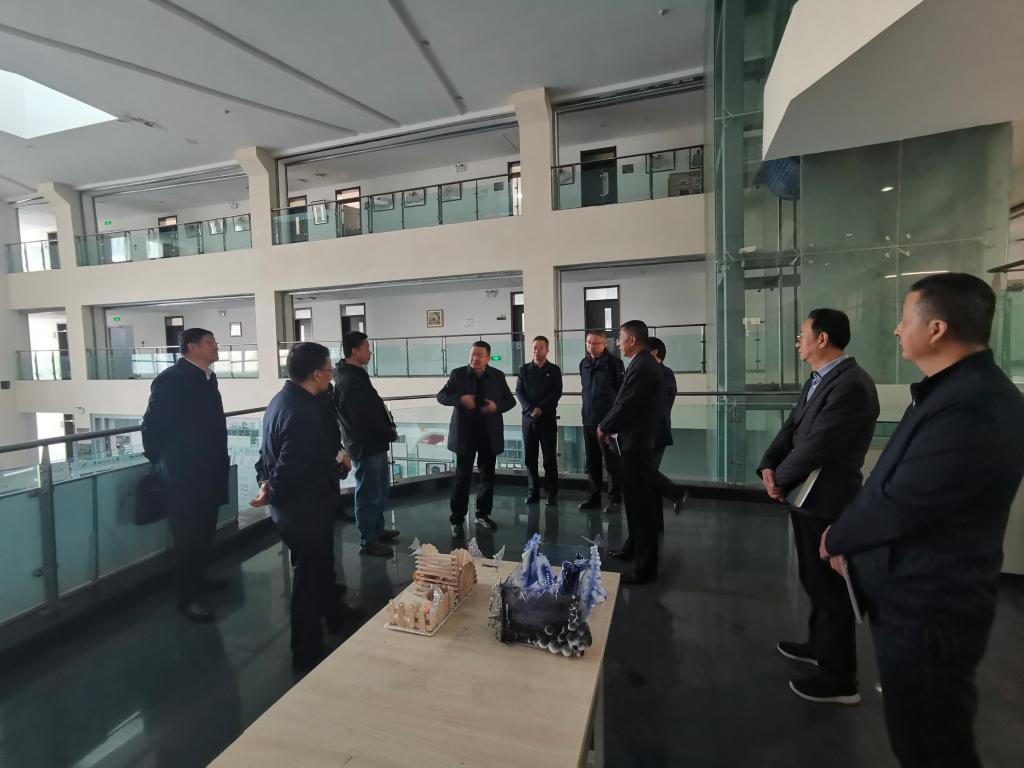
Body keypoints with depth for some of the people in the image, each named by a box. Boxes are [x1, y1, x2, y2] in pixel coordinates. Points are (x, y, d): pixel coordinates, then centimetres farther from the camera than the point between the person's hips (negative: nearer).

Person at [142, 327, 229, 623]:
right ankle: (186, 597, 18)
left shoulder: (207, 377, 8)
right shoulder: (171, 379, -16)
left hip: (208, 471, 7)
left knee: (204, 532, 19)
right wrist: (163, 462, -5)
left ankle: (197, 578, 38)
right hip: (184, 474, -7)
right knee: (187, 536, 4)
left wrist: (218, 458, 13)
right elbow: (152, 426, -15)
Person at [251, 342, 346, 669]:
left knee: (319, 567, 27)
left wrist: (266, 480, 2)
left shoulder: (284, 398, 5)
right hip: (305, 508, -10)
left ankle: (333, 617, 49)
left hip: (297, 504, 10)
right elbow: (292, 467, -29)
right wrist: (272, 494, -12)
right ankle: (307, 652, 28)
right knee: (310, 577, 9)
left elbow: (272, 452, 10)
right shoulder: (302, 412, -29)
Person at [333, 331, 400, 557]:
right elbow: (364, 417, -25)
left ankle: (378, 530, 36)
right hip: (365, 445, -10)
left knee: (382, 489, 21)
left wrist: (388, 427, 3)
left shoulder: (356, 375, 11)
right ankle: (367, 542, 17)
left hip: (375, 442, 10)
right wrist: (390, 433, -11)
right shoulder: (348, 381, -21)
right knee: (369, 494, 3)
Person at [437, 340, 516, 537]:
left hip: (489, 434, 3)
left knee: (488, 476, 11)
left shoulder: (498, 376, 2)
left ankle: (482, 514, 28)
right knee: (462, 476, 0)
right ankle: (457, 519, 11)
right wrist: (460, 399, -20)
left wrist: (497, 406, -14)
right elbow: (441, 396, -1)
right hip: (465, 433, -2)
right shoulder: (458, 374, -2)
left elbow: (510, 401, 8)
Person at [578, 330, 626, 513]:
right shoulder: (583, 363, 11)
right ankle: (594, 496, 23)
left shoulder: (614, 363, -7)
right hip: (588, 420, 6)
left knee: (611, 462, 2)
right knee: (592, 462, 12)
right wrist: (589, 408, 15)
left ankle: (614, 499, 12)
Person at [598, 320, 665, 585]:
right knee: (636, 500, 21)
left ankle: (645, 566, 10)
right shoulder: (644, 364, 12)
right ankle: (634, 548, 38)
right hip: (634, 441, 10)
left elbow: (625, 406, -22)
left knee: (642, 504, -1)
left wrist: (604, 427, -6)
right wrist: (610, 427, 5)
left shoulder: (642, 367, -20)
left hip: (635, 444, -10)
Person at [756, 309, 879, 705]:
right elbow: (791, 428, 9)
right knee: (814, 580, 24)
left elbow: (816, 447, -25)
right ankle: (820, 643, 44)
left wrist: (780, 479, -11)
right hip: (808, 497, 9)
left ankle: (839, 677, 24)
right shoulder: (817, 380, 9)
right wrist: (768, 466, -6)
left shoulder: (851, 385, -24)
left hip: (827, 502, -9)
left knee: (830, 586, 6)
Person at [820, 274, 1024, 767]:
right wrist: (850, 535, 2)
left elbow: (900, 505, -27)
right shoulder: (955, 389, 5)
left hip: (927, 608, -9)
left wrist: (837, 538, -9)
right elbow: (892, 485, 8)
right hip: (917, 595, 9)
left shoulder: (973, 408, -29)